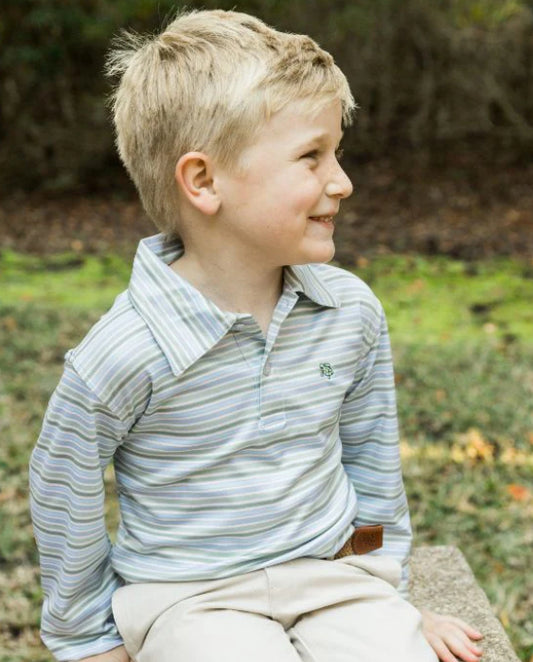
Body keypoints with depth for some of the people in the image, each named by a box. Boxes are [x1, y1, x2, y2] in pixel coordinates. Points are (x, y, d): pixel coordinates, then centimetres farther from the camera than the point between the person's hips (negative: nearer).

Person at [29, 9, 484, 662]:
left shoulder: (352, 312, -6)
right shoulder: (123, 354, -21)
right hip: (191, 600, -3)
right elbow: (64, 489, -6)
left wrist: (389, 598, 15)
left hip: (333, 574, 4)